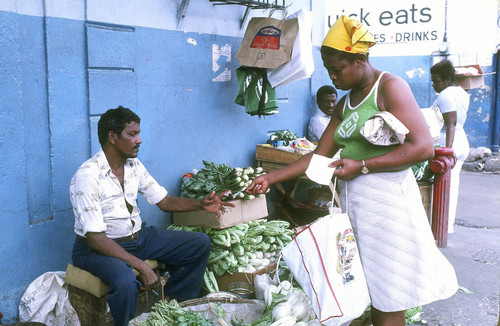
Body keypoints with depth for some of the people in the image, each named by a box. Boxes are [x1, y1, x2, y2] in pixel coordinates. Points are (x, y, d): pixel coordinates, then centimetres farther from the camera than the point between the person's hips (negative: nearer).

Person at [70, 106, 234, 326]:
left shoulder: (134, 166, 2)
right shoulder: (87, 176, -22)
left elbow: (164, 201, 8)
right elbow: (96, 237, -25)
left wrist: (201, 204, -9)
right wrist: (141, 266, -31)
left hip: (138, 236, 8)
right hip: (98, 247, -8)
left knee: (200, 244, 2)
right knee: (125, 281, -40)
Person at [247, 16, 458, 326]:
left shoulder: (390, 87, -7)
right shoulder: (345, 105, 15)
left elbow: (423, 147, -15)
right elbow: (320, 156, 17)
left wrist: (362, 166, -16)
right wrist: (271, 178, 12)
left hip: (388, 195, -7)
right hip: (355, 197, 7)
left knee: (387, 299, 0)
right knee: (371, 290, 9)